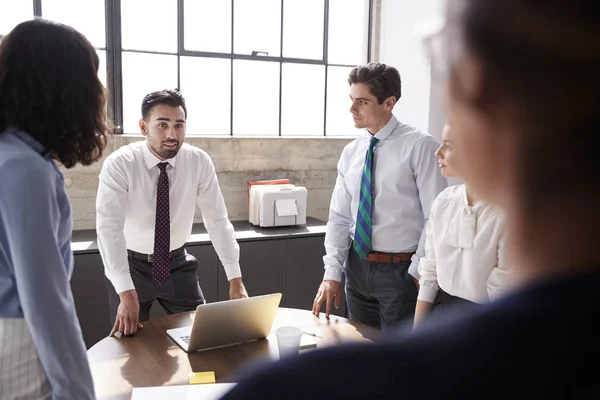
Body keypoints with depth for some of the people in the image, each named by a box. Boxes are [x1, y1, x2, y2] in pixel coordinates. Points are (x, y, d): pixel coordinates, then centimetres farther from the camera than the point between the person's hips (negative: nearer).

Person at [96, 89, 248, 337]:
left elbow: (217, 220, -12)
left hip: (177, 264, 2)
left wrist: (235, 280, -17)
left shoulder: (199, 162, -14)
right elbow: (109, 228, -30)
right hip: (131, 265, -2)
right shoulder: (118, 165, -21)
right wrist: (126, 294, -40)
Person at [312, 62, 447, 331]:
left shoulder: (420, 146, -12)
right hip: (357, 268, 6)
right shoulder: (351, 153, 5)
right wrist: (332, 273, -3)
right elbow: (339, 217, 6)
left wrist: (417, 273, -13)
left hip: (401, 271, -5)